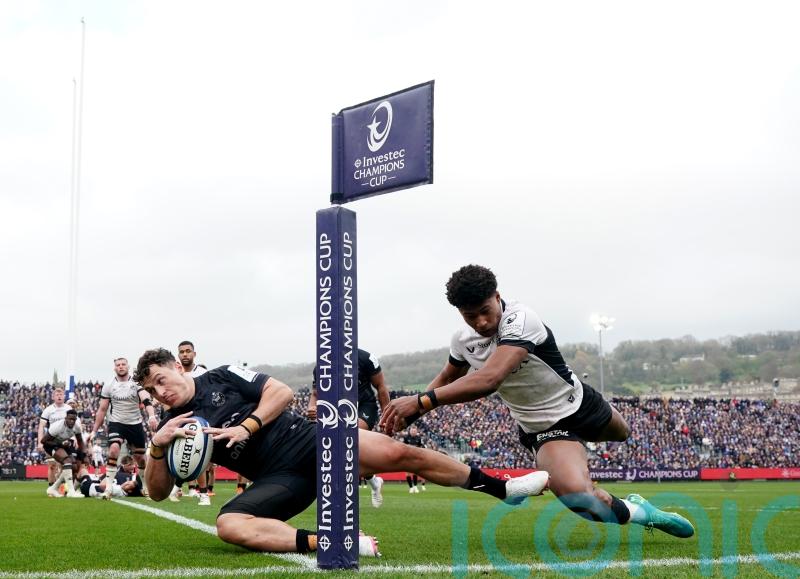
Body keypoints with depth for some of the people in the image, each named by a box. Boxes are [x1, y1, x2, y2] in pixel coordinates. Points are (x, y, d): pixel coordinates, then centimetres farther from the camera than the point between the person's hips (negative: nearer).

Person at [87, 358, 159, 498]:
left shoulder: (136, 382, -8)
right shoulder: (109, 385, -2)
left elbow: (146, 399, -24)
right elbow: (102, 409, 4)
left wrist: (151, 416, -43)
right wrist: (94, 431, 3)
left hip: (135, 424, 0)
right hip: (116, 423, 0)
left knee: (140, 457, 9)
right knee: (113, 449, -25)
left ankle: (146, 486, 31)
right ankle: (108, 487, -20)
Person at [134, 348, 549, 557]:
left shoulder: (221, 377, 2)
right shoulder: (171, 426, 7)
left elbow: (282, 391, -3)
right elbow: (158, 492, 3)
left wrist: (245, 428, -16)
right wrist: (157, 446, -15)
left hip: (309, 440, -1)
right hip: (279, 478, 2)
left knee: (399, 454, -15)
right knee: (229, 525, -29)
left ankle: (502, 488, 1)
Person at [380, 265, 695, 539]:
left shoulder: (520, 320, -35)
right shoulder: (463, 340, -14)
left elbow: (489, 379, -49)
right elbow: (448, 378, 10)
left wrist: (422, 401, -54)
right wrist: (410, 413, -4)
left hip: (580, 403, -2)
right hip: (544, 429, 2)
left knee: (621, 433, 31)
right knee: (581, 500, -25)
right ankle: (640, 514, 2)